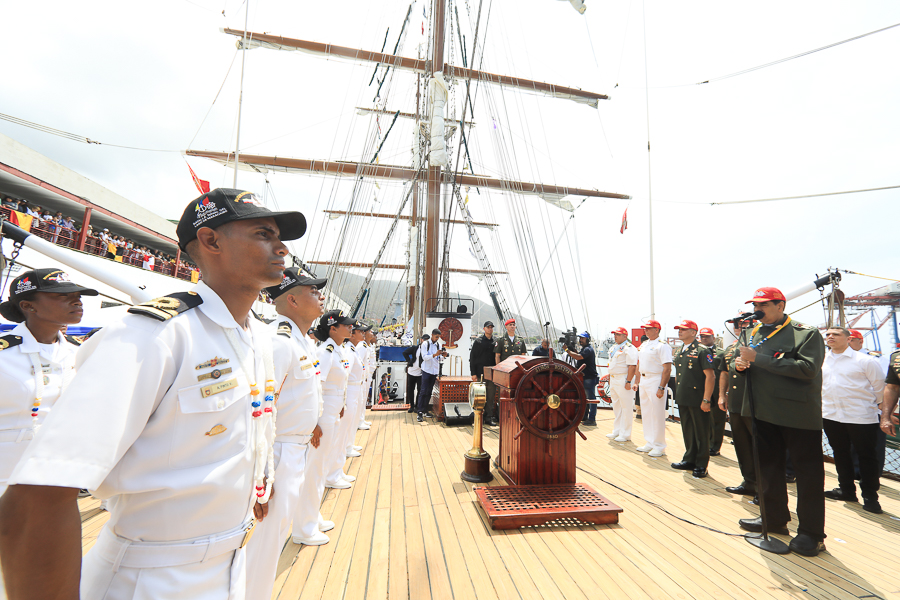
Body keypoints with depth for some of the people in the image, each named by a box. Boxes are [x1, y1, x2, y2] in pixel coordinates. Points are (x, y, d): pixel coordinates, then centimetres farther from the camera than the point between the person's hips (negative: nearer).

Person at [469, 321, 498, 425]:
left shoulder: (495, 342, 9)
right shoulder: (478, 341, 0)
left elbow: (497, 358, 14)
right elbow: (472, 358, -1)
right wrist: (473, 373, -7)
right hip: (480, 374, -3)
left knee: (491, 396, 4)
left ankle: (489, 417, 13)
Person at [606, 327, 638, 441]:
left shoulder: (629, 348, -13)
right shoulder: (613, 348, 15)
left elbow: (632, 366, -20)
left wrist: (628, 382, -23)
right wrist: (609, 378, 18)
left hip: (623, 379, -9)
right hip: (613, 380, 9)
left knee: (626, 407, -2)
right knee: (616, 406, 16)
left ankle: (625, 434, 6)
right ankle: (616, 431, 26)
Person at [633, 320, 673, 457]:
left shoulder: (662, 346, -11)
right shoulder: (643, 344, 14)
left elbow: (667, 369, -17)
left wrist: (661, 388, -21)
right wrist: (637, 381, 15)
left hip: (655, 381, -8)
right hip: (643, 380, 8)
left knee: (657, 415, -2)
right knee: (645, 413, 13)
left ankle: (659, 447, 8)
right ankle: (649, 443, 25)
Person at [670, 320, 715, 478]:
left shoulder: (702, 351, -12)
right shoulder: (679, 352, 12)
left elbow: (710, 376, -15)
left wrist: (706, 399, -18)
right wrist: (677, 394, 16)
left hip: (697, 400, -7)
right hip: (683, 399, 7)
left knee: (701, 434, 5)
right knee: (687, 432, 16)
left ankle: (701, 465, 16)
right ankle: (689, 460, 27)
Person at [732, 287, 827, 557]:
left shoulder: (807, 334, -9)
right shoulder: (756, 334, 9)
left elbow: (808, 368, -23)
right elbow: (744, 363, 17)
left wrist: (758, 359, -25)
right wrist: (740, 363, -8)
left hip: (799, 415, -6)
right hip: (764, 413, 7)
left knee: (808, 473, 5)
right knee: (768, 467, 17)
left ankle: (811, 533, 19)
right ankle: (774, 519, 33)